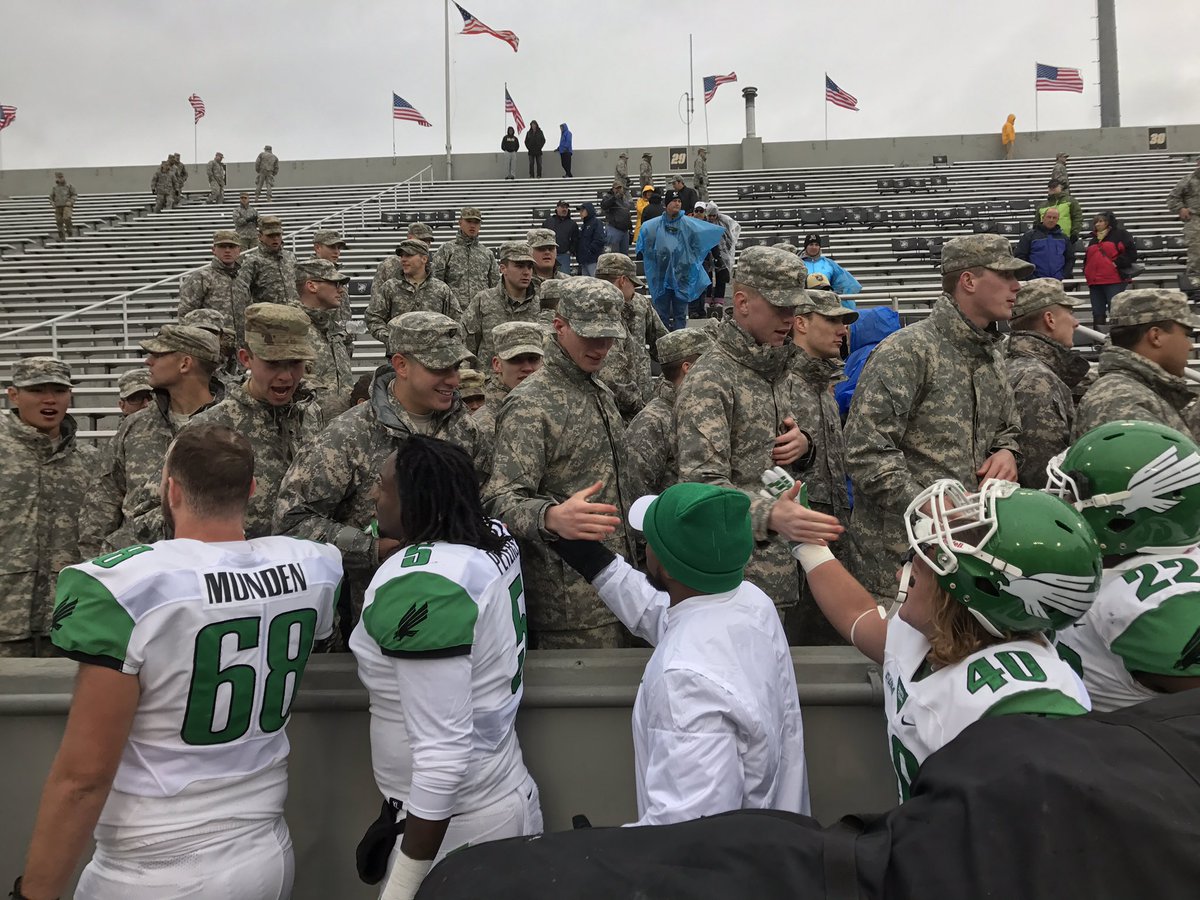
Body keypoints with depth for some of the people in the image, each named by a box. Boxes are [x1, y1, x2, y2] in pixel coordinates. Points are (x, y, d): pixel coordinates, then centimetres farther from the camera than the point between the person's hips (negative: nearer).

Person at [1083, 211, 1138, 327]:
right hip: (1095, 282, 6)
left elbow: (1131, 252, -6)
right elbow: (1087, 258, 29)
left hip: (1115, 280, -6)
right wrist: (1086, 271, 12)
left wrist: (1117, 263, -13)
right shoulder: (1094, 239, 23)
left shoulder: (1120, 234, 4)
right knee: (1098, 314, 6)